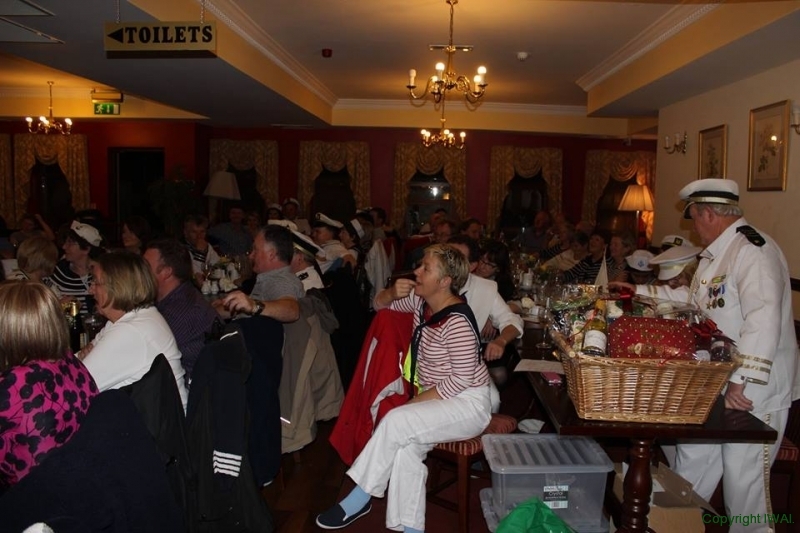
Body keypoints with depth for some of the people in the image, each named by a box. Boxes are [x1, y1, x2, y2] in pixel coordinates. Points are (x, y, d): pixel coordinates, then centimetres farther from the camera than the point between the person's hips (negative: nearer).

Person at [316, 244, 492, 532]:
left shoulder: (457, 322, -22)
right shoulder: (421, 301, 2)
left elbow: (462, 379, -21)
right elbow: (379, 303, 15)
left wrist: (415, 401, -17)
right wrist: (393, 292, -8)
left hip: (468, 404, -7)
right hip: (436, 400, 7)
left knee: (396, 421, -26)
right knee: (406, 445, -22)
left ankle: (358, 500, -11)